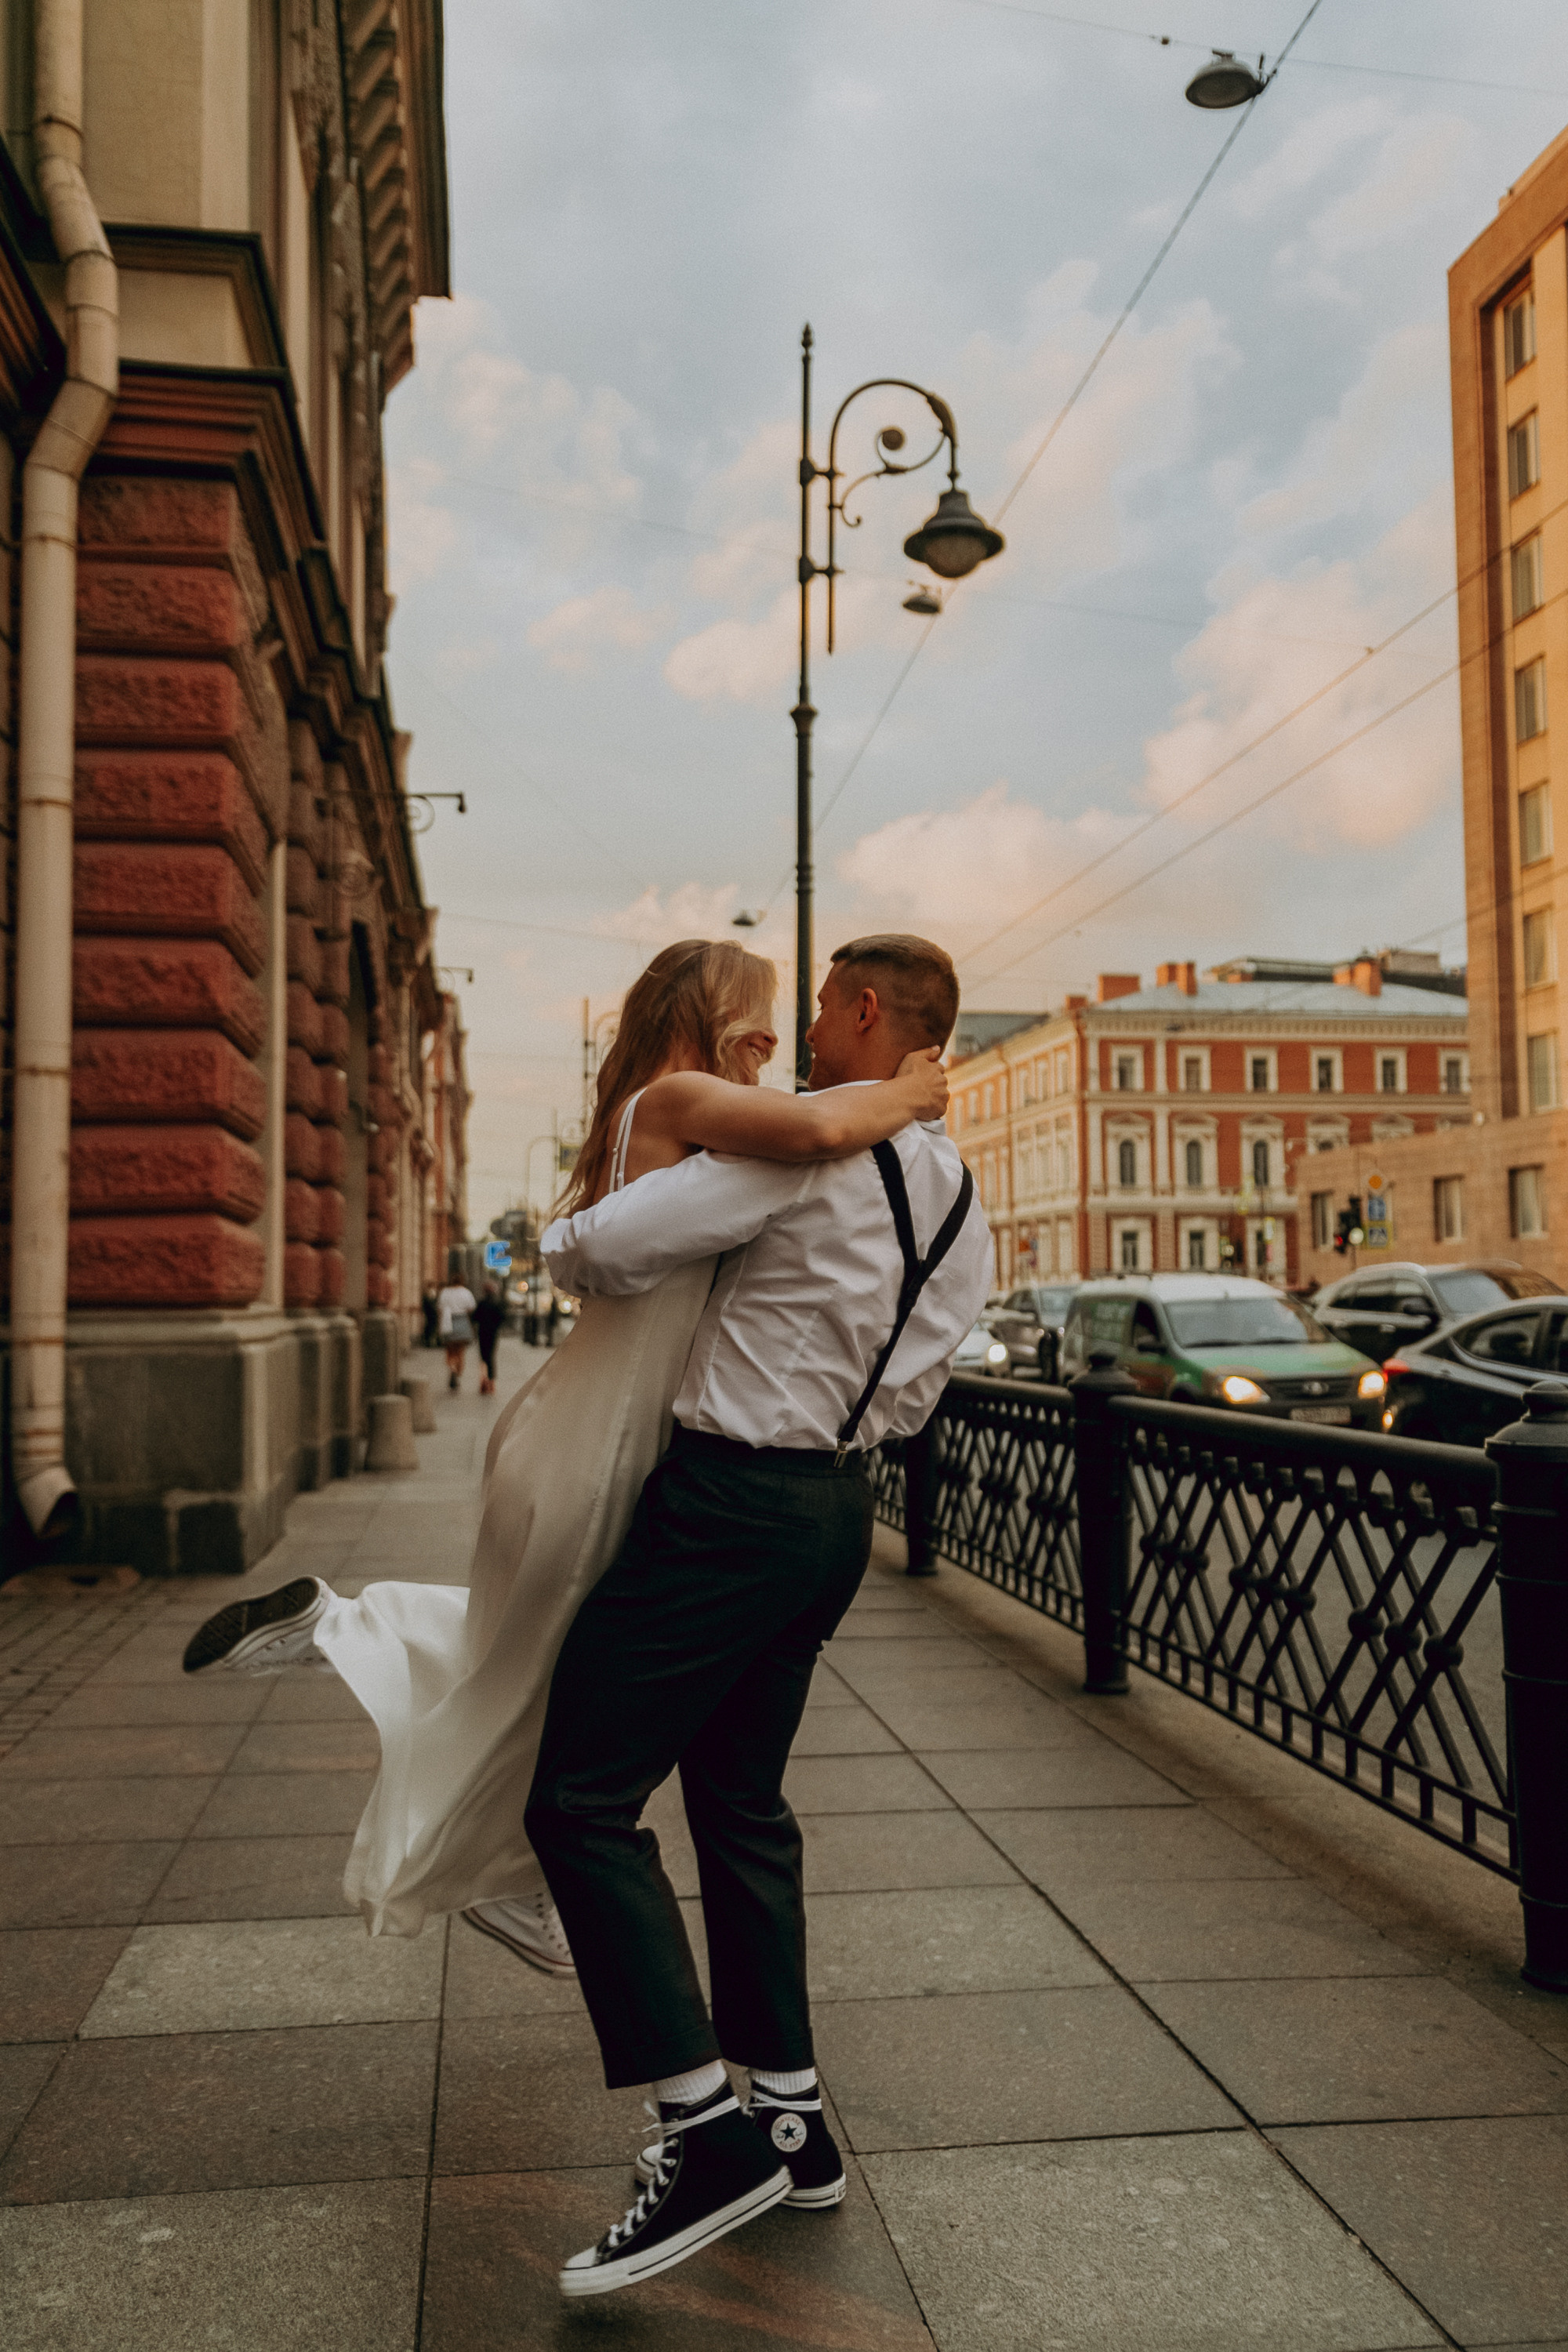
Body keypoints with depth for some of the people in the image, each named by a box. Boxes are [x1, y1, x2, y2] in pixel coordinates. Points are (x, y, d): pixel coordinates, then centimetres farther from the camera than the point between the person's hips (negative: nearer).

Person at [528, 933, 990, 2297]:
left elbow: (603, 1248, -18)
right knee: (741, 1802, 19)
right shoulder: (961, 1202, 11)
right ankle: (792, 2117, 29)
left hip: (732, 1502, -9)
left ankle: (711, 2134, 0)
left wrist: (566, 1251, 3)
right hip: (838, 1505, 9)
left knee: (584, 1800, -2)